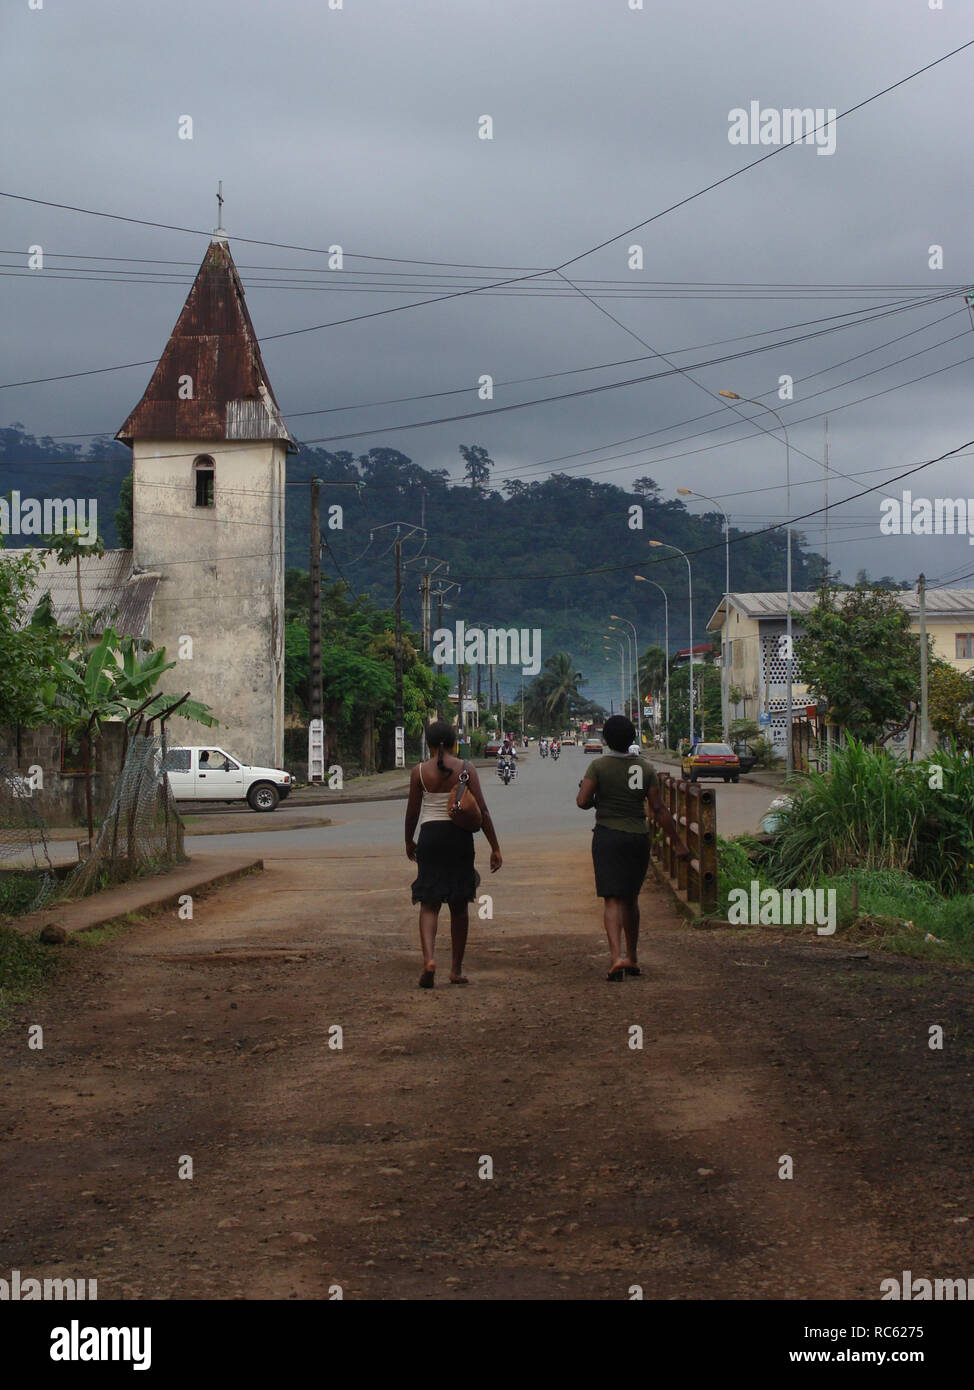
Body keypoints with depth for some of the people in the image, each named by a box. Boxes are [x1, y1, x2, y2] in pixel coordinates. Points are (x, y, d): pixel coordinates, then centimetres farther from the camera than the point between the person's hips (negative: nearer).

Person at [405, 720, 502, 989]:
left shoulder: (419, 771, -1)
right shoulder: (466, 770, 0)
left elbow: (412, 812, 4)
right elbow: (482, 811, -3)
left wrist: (409, 842, 20)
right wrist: (495, 848, 1)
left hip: (430, 835, -1)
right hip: (460, 836, 1)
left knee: (429, 904, 3)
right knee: (459, 906, 11)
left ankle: (429, 959, -21)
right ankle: (456, 969, 17)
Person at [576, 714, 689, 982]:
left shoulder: (599, 766, -6)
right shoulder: (645, 768, 1)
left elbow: (582, 801, -14)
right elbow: (659, 809, 0)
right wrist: (678, 842, 5)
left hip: (608, 836, -3)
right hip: (639, 838, 3)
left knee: (613, 899, -7)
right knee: (631, 898, 17)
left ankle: (616, 956, -26)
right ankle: (632, 959, 24)